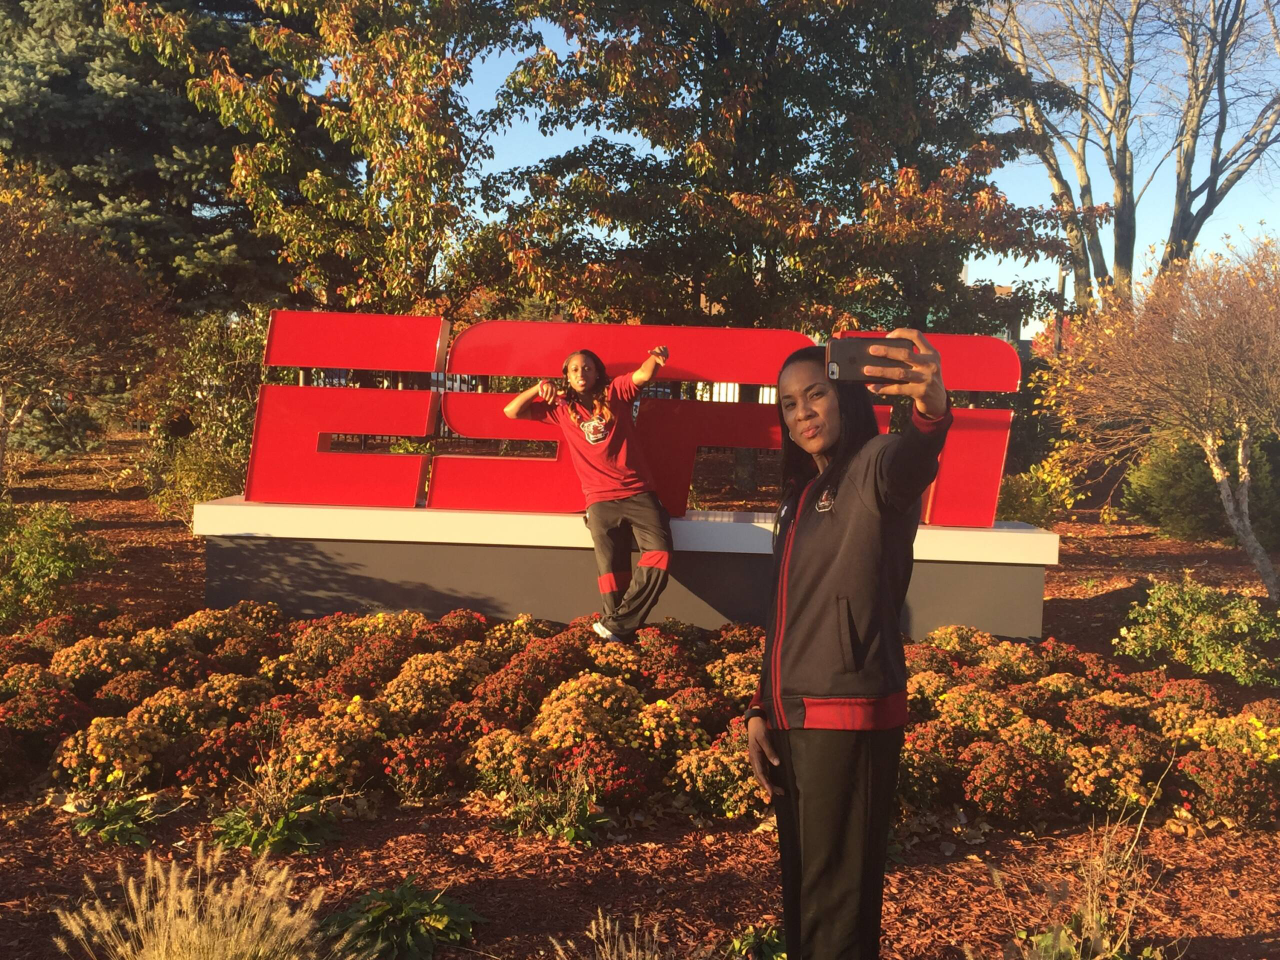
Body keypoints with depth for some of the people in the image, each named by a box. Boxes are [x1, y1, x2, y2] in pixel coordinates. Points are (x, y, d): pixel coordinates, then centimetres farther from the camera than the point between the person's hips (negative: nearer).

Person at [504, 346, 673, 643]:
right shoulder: (560, 406, 14)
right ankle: (619, 628, -1)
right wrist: (539, 387, -6)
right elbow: (511, 412, 10)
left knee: (660, 551, -21)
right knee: (611, 568, -11)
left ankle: (617, 623, -17)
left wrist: (655, 357, -32)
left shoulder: (615, 392, 10)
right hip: (601, 500, 1)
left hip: (638, 493, -1)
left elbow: (644, 374, -8)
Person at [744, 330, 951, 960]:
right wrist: (760, 707, 11)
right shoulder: (801, 492, 16)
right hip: (792, 717, 8)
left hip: (849, 717, -8)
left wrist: (931, 410, -58)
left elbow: (908, 461, -36)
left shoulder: (874, 469, -9)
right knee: (799, 891, 16)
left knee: (836, 907, -3)